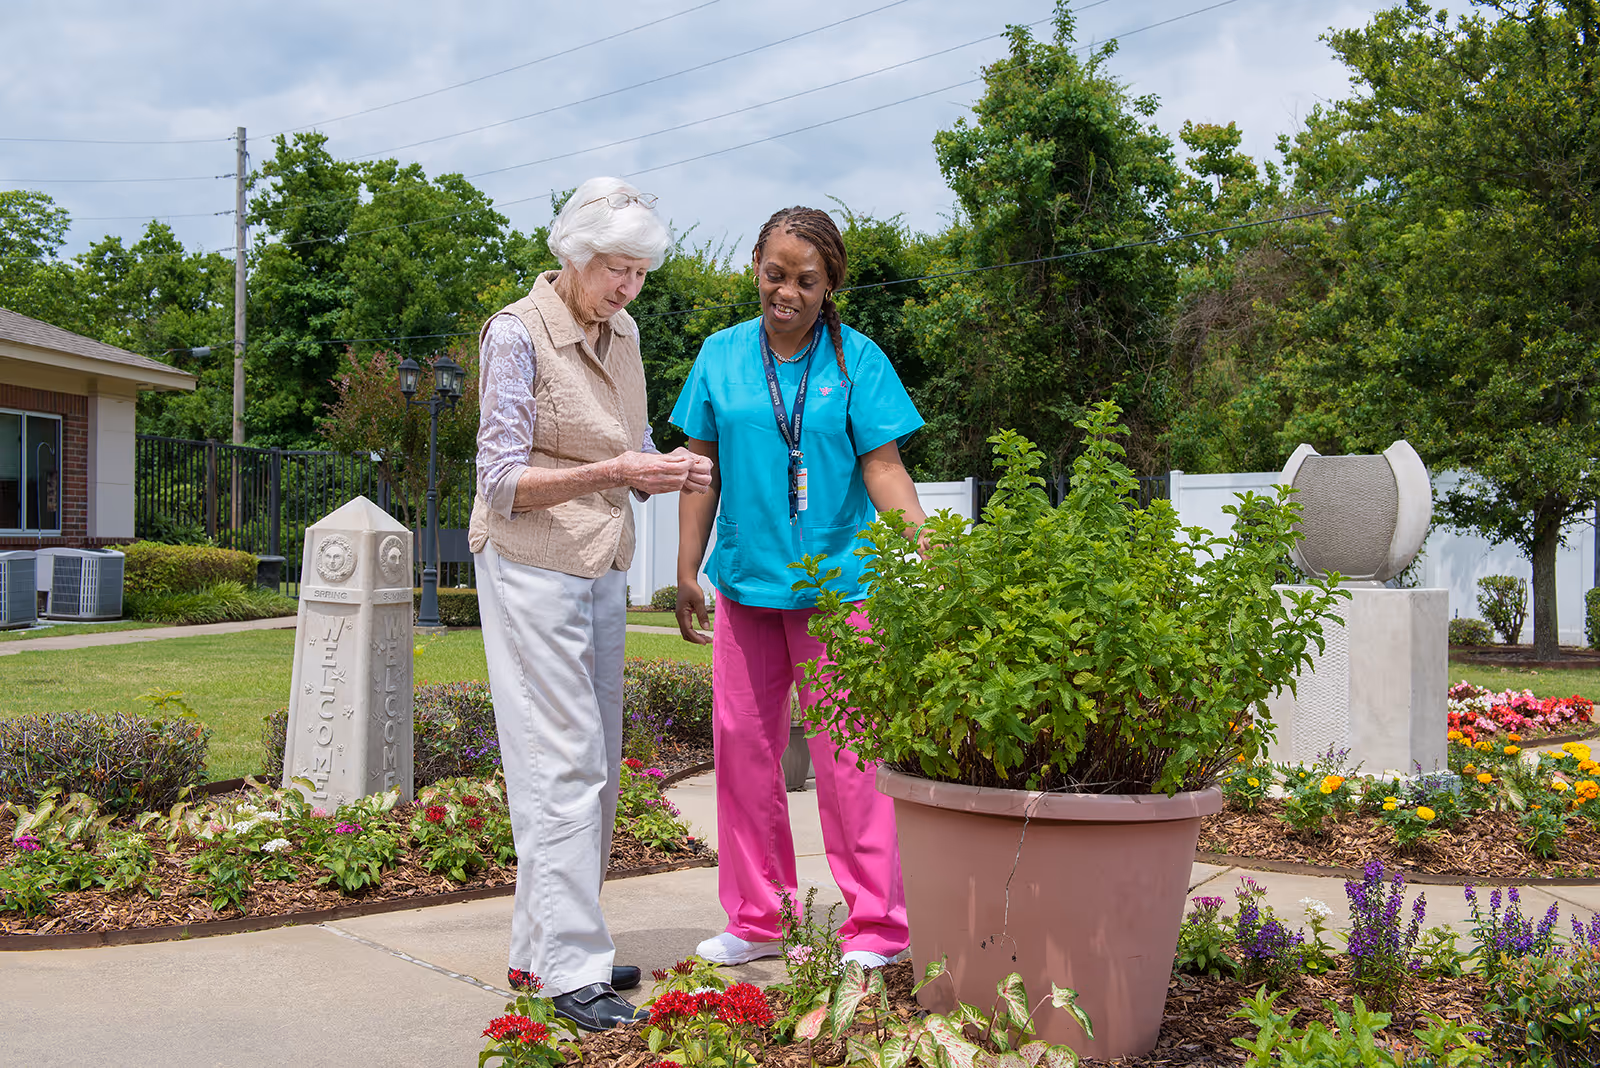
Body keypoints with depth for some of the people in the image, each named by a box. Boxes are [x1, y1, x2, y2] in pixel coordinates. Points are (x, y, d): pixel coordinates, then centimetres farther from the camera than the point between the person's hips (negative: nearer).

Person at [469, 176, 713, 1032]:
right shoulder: (517, 333, -12)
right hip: (533, 570, -8)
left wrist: (669, 471, -6)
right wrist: (613, 472, -25)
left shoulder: (623, 335, 9)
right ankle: (574, 972, -5)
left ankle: (539, 951, 19)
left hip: (603, 574, 8)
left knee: (595, 767, 9)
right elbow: (504, 480, -14)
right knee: (562, 767, -9)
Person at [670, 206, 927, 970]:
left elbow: (883, 467, -6)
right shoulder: (721, 355, 6)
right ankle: (757, 920, 23)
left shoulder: (856, 359, -2)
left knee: (845, 753, -3)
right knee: (742, 744, 10)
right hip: (745, 583, 4)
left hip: (834, 583, -4)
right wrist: (687, 572, 8)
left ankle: (875, 928, 9)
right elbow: (704, 469, 10)